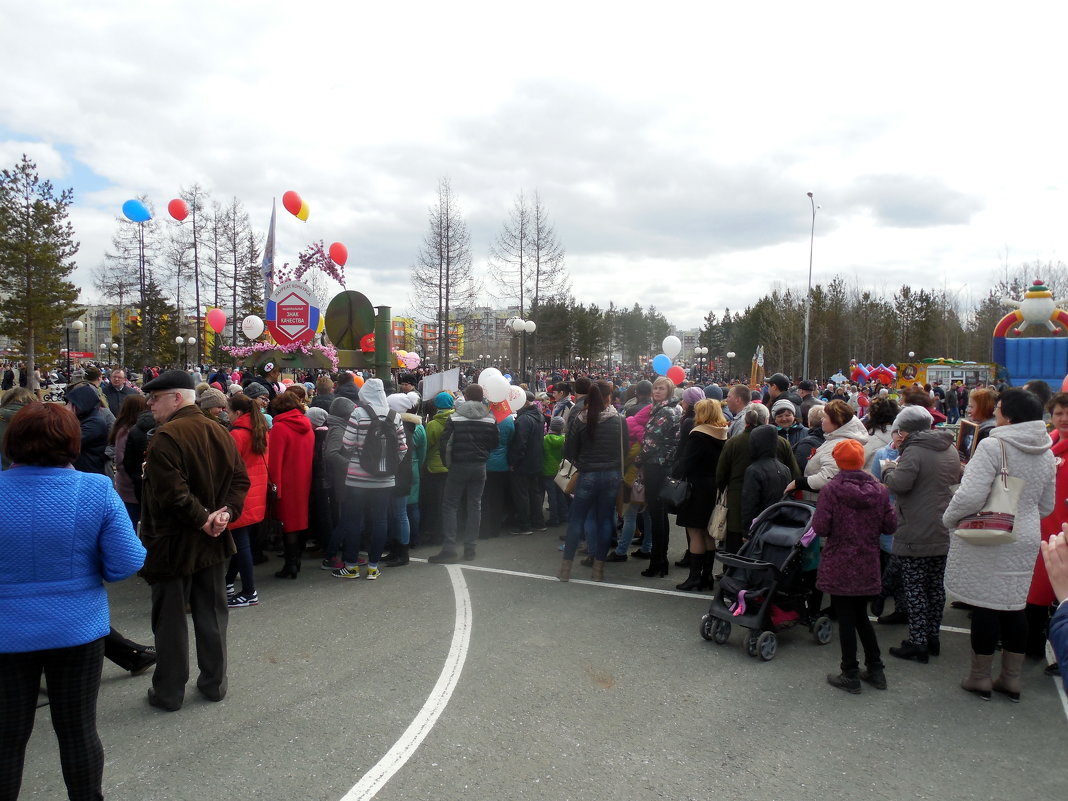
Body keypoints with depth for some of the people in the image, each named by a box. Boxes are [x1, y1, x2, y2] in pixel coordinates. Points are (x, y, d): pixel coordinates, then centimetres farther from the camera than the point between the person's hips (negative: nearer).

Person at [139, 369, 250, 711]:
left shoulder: (166, 436, -19)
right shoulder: (220, 432, 5)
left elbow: (171, 492, -26)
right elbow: (240, 479, 4)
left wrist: (203, 519, -16)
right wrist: (225, 512, -6)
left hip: (173, 543, -6)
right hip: (213, 543, 7)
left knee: (170, 619, 7)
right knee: (212, 613, 15)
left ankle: (168, 691, 18)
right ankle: (214, 683, 25)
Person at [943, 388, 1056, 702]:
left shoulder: (992, 446, -18)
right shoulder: (1045, 453, 6)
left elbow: (970, 496, -24)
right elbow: (1046, 506, 16)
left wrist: (949, 518, -7)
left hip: (987, 540, -7)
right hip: (1025, 540, 7)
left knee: (985, 606, 4)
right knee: (1015, 606, 14)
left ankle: (980, 678, 16)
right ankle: (1011, 679, 25)